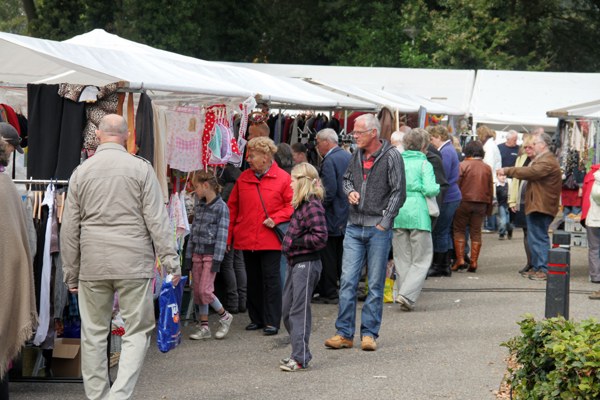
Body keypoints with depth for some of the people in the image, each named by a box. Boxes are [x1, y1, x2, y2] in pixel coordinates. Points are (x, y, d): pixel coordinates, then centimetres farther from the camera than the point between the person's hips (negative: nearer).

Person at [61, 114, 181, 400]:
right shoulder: (140, 168, -3)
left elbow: (69, 229, 8)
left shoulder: (81, 172, 5)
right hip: (134, 265, -2)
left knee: (93, 333, 11)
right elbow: (157, 220, -5)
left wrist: (71, 272, 15)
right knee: (137, 332, 3)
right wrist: (171, 261, -1)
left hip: (92, 267, 2)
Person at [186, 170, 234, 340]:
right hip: (197, 254, 7)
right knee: (197, 291, 6)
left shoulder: (221, 207, -9)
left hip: (210, 254, -7)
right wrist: (189, 255, 11)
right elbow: (193, 231, 14)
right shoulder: (199, 206, 11)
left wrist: (217, 259, -16)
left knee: (205, 290, -12)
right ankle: (204, 327, 13)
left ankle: (224, 316, 10)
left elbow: (222, 235, -12)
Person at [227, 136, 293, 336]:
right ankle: (257, 318, 22)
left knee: (271, 279, -4)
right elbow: (232, 208, 10)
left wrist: (276, 219, -14)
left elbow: (292, 205, -2)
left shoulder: (283, 178, -3)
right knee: (253, 280, 12)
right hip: (246, 239, 4)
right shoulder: (243, 178, 8)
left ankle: (272, 321, 1)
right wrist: (228, 236, 6)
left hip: (270, 239, -4)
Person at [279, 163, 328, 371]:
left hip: (307, 264, -10)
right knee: (287, 310, 13)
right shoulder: (301, 205, 15)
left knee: (298, 310, -9)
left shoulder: (312, 206, -15)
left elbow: (320, 237, -23)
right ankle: (300, 352, 21)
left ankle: (300, 358, -6)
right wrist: (288, 243, 10)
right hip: (295, 262, 10)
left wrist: (295, 242, -17)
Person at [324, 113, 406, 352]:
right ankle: (344, 333, 4)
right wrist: (350, 191, 3)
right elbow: (346, 178, 26)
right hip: (354, 227, 5)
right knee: (347, 281, 0)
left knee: (375, 284, 2)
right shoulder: (357, 155, 10)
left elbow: (398, 192, -6)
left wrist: (384, 222, -10)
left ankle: (369, 334, 9)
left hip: (378, 228, -5)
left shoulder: (391, 156, -6)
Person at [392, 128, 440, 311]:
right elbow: (430, 190, -12)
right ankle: (407, 294, -12)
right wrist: (437, 187, 9)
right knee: (421, 259, 4)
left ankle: (405, 297, 15)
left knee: (402, 259, 13)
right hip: (417, 212, -4)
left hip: (396, 213, 4)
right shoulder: (424, 164, -4)